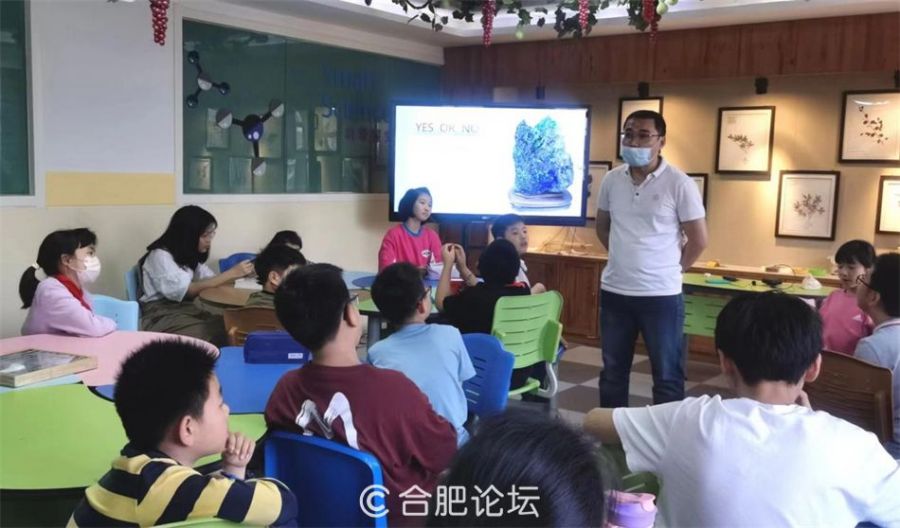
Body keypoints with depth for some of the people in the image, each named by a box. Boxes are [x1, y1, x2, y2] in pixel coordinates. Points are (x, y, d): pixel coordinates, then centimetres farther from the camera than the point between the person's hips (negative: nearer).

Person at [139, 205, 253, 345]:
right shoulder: (160, 256, -11)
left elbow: (211, 280, 5)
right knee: (209, 336, -31)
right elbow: (188, 290, -21)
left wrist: (239, 274, -11)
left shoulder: (190, 255, 16)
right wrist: (231, 274, -22)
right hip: (159, 315, -7)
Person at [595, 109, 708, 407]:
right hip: (614, 292, 5)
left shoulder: (679, 184, -10)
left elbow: (698, 240, -4)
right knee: (612, 371, 16)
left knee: (667, 375, 8)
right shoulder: (612, 180, 3)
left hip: (661, 295, -4)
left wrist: (670, 269, 3)